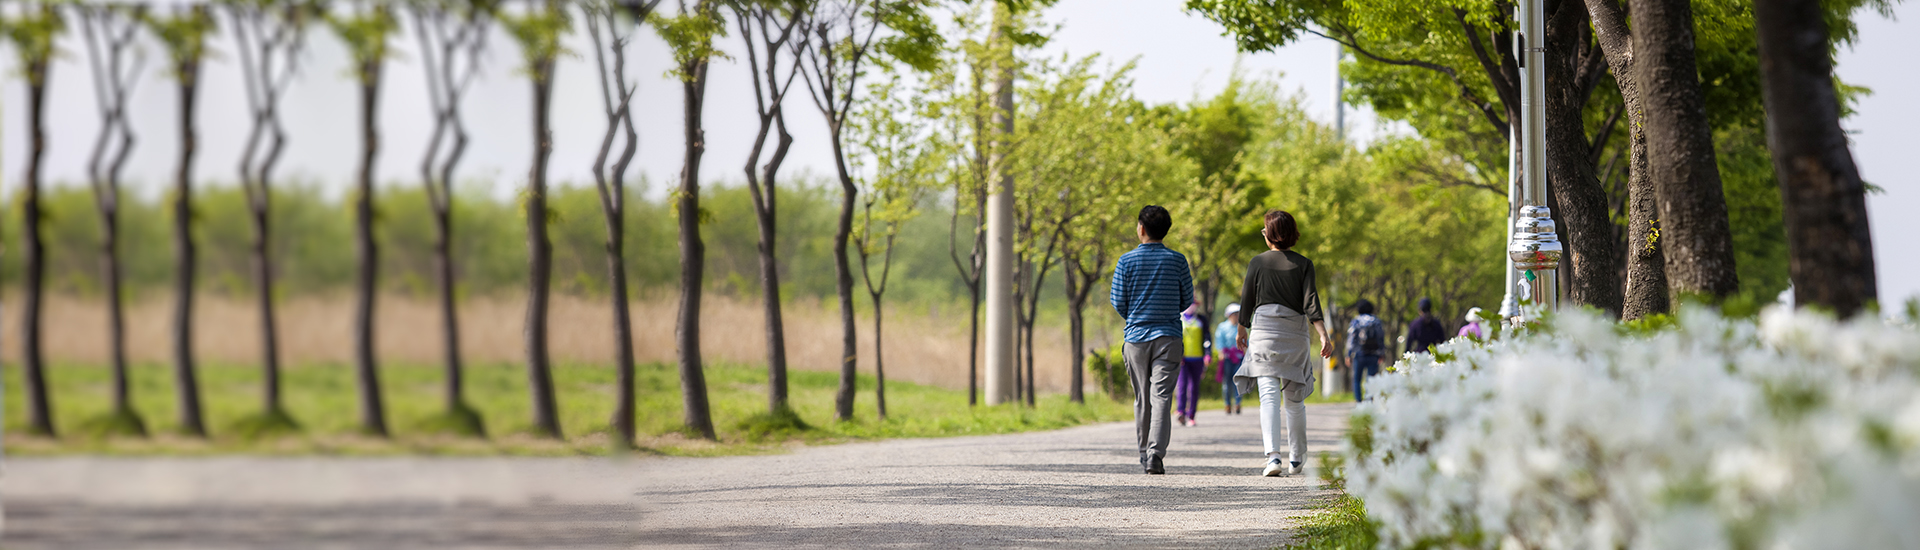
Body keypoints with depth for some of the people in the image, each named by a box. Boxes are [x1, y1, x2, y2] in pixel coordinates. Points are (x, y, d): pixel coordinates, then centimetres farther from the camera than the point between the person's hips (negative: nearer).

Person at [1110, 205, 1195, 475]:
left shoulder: (1127, 260, -2)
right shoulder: (1176, 260, 0)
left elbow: (1118, 302, -1)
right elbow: (1187, 300, 5)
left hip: (1136, 337, 1)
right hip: (1168, 337, -1)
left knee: (1142, 398, 13)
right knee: (1161, 396, -7)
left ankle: (1145, 453, 21)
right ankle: (1156, 453, -22)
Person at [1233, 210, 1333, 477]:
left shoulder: (1258, 262, 0)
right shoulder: (1303, 264, 1)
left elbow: (1247, 302, 6)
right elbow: (1311, 304, -8)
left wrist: (1242, 331, 21)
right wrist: (1323, 336, -10)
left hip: (1263, 332, -2)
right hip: (1295, 334, 2)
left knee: (1269, 396, -8)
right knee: (1295, 400, 14)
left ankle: (1272, 455, -26)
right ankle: (1296, 460, 23)